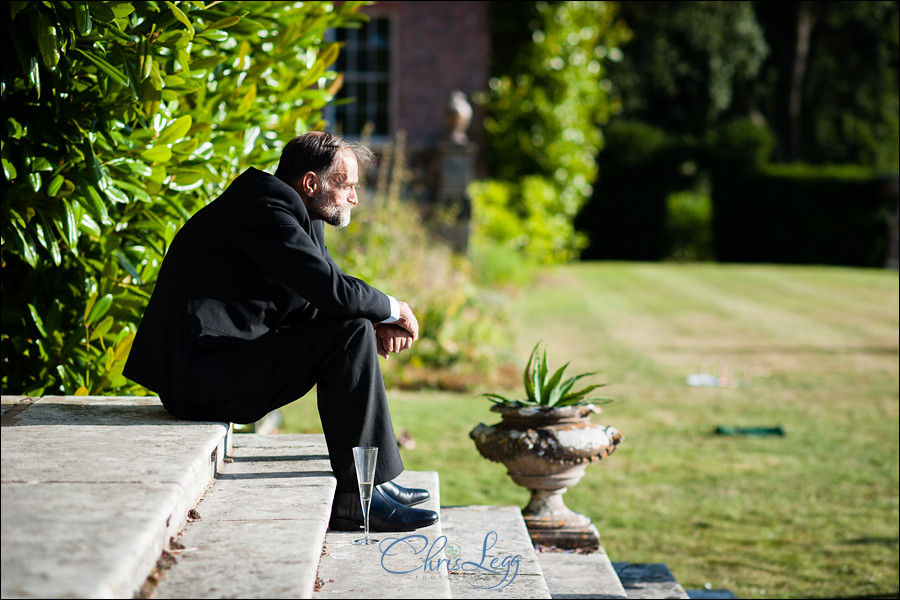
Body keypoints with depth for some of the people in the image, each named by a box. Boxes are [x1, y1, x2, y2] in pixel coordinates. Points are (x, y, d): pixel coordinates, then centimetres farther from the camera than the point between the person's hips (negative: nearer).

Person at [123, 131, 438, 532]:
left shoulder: (298, 217, 17)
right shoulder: (266, 206, -14)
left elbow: (320, 299, 16)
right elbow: (328, 287, -22)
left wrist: (378, 327, -3)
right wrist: (391, 309, -5)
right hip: (202, 374, -11)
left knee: (359, 331, 16)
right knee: (350, 336, -17)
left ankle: (374, 480, 15)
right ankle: (357, 495, -12)